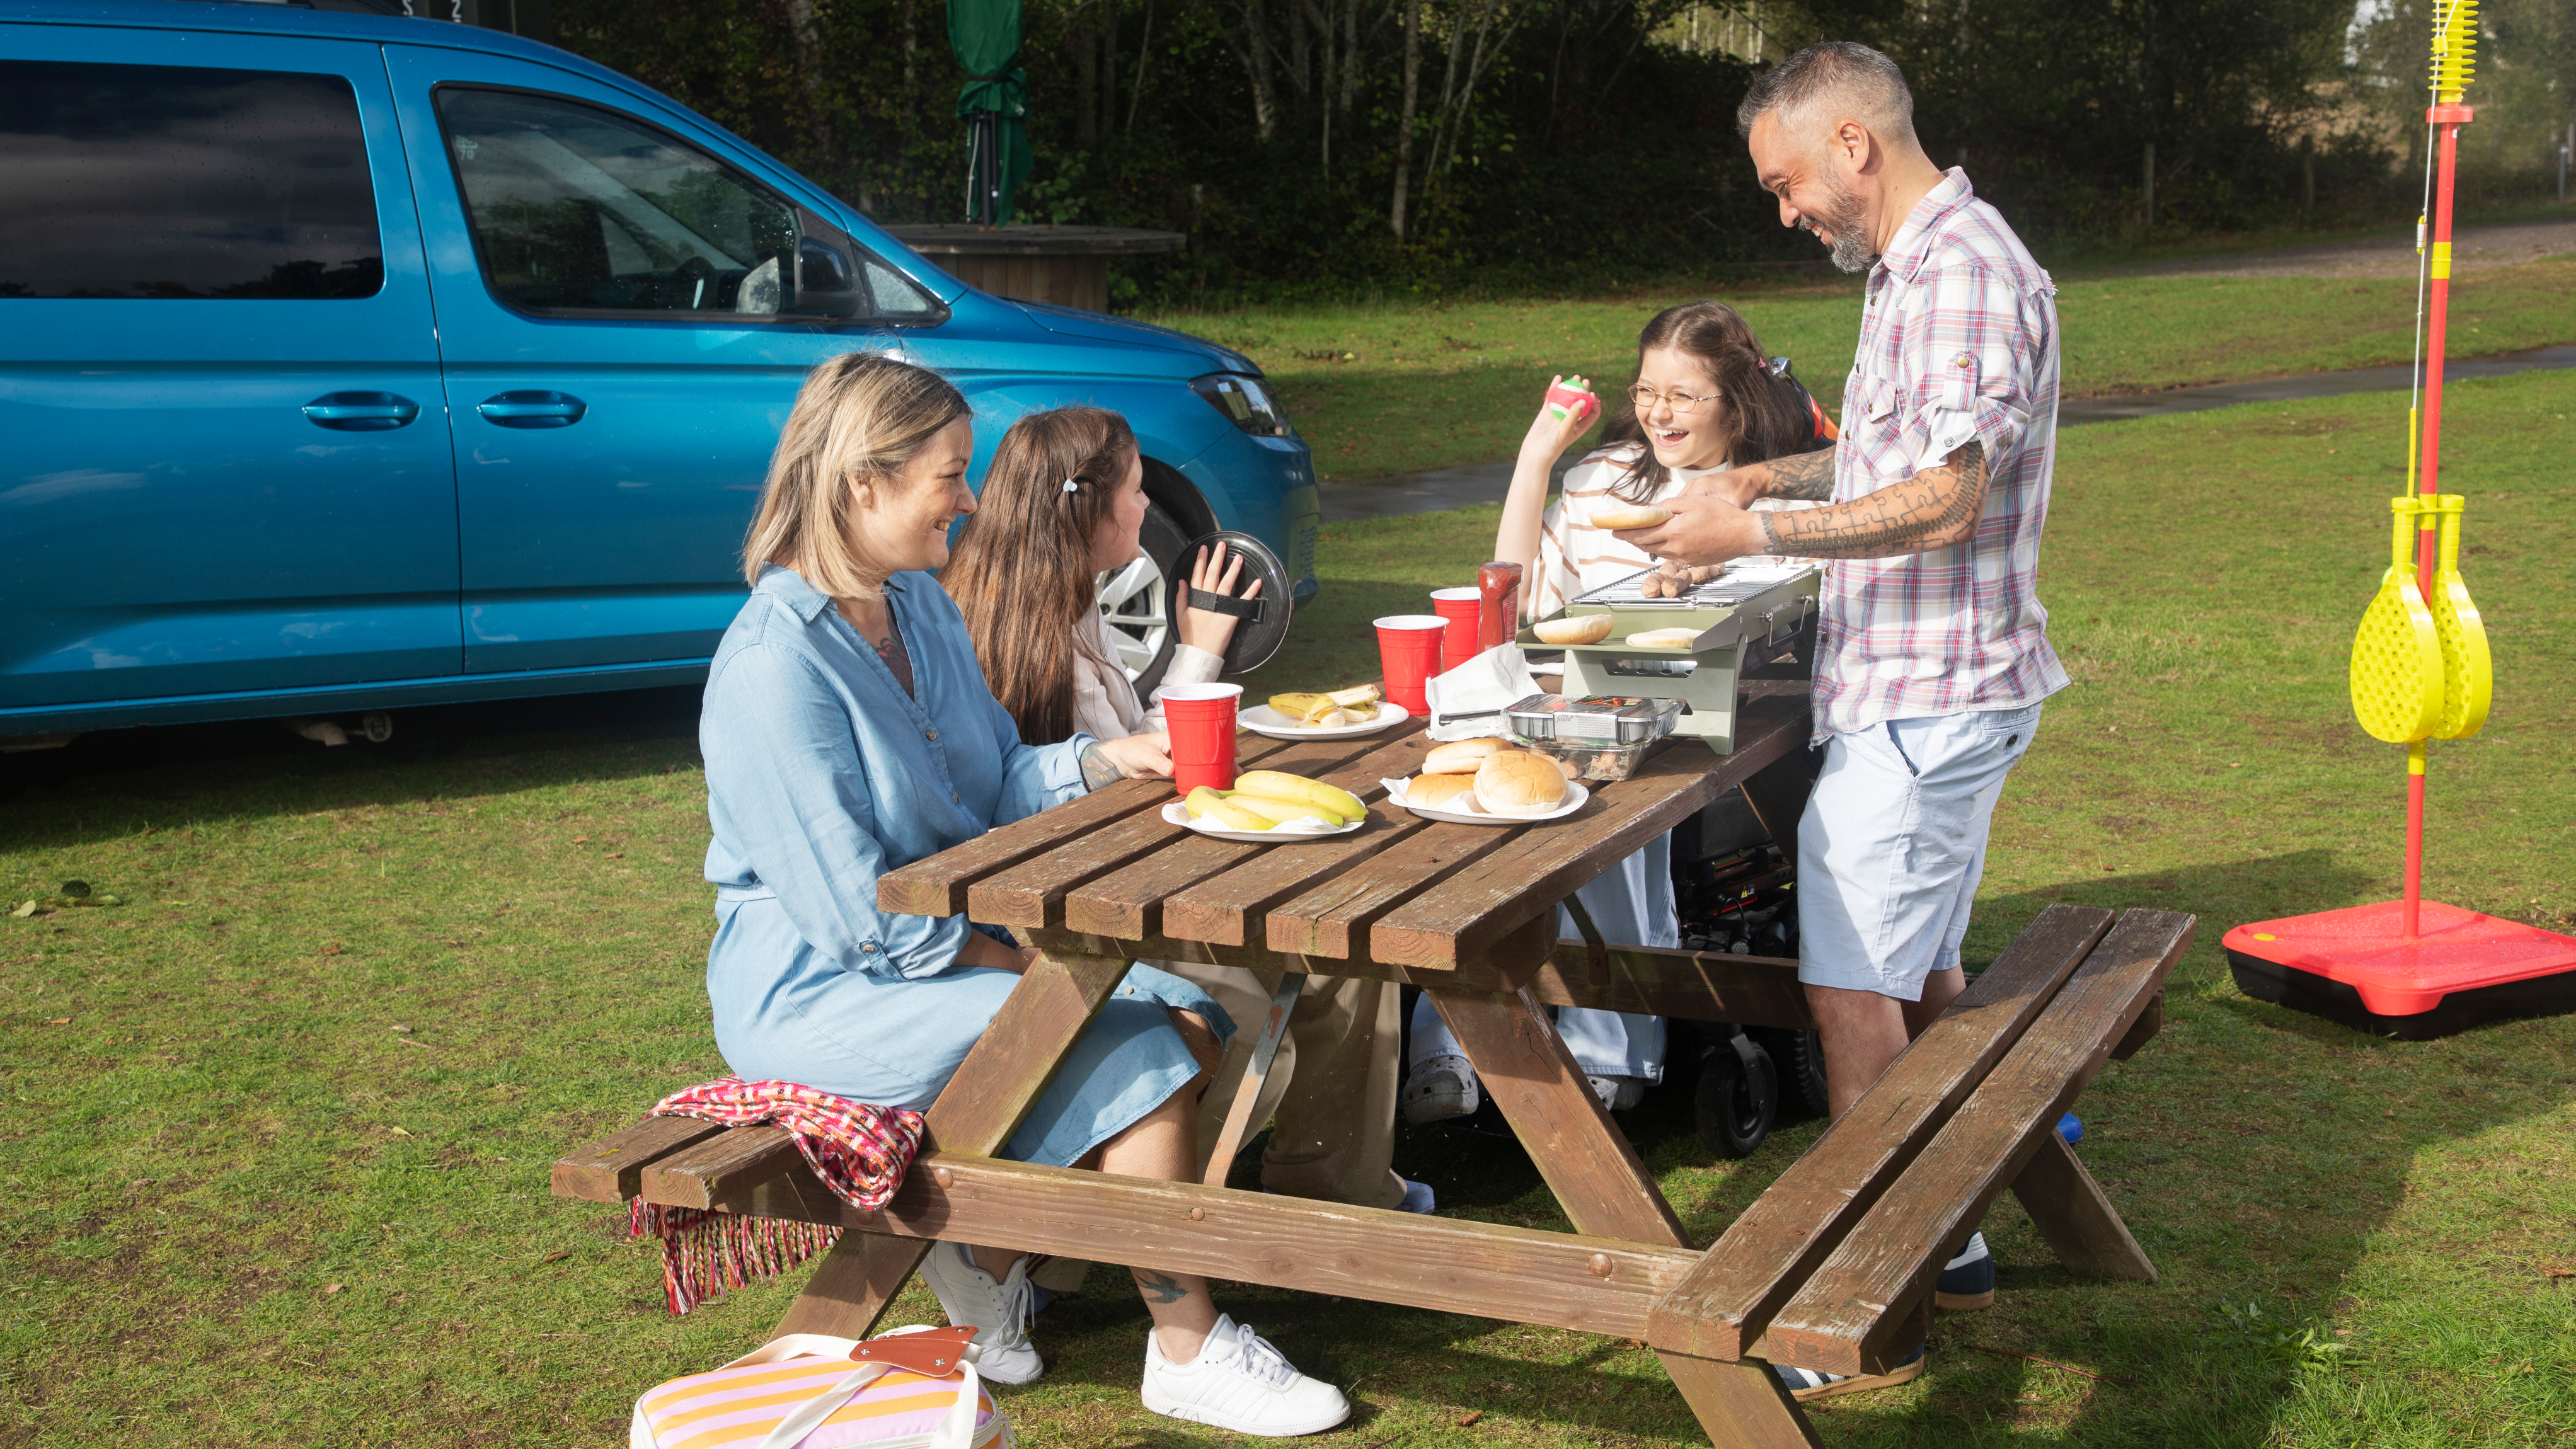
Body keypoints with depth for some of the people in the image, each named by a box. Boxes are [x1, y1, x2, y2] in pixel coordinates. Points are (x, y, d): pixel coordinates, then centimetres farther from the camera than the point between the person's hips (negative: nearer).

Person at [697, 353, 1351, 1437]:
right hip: (821, 988, -9)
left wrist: (1102, 760, -3)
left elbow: (993, 783, 16)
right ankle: (1188, 1354, -2)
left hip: (965, 934, 9)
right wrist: (1040, 966, -18)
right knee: (1132, 1057, -20)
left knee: (1188, 1024, -6)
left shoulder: (919, 603, 6)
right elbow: (860, 919, -23)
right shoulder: (776, 666, -23)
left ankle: (991, 1257, 5)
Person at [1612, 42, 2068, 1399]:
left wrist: (1758, 532, -21)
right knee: (1918, 979, 17)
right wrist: (1769, 475, 15)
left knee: (1856, 991, -6)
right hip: (1926, 689, 11)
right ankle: (1942, 1245, 29)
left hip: (1926, 700, -11)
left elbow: (1947, 501, -25)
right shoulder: (1914, 268, 15)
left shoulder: (1962, 273, -18)